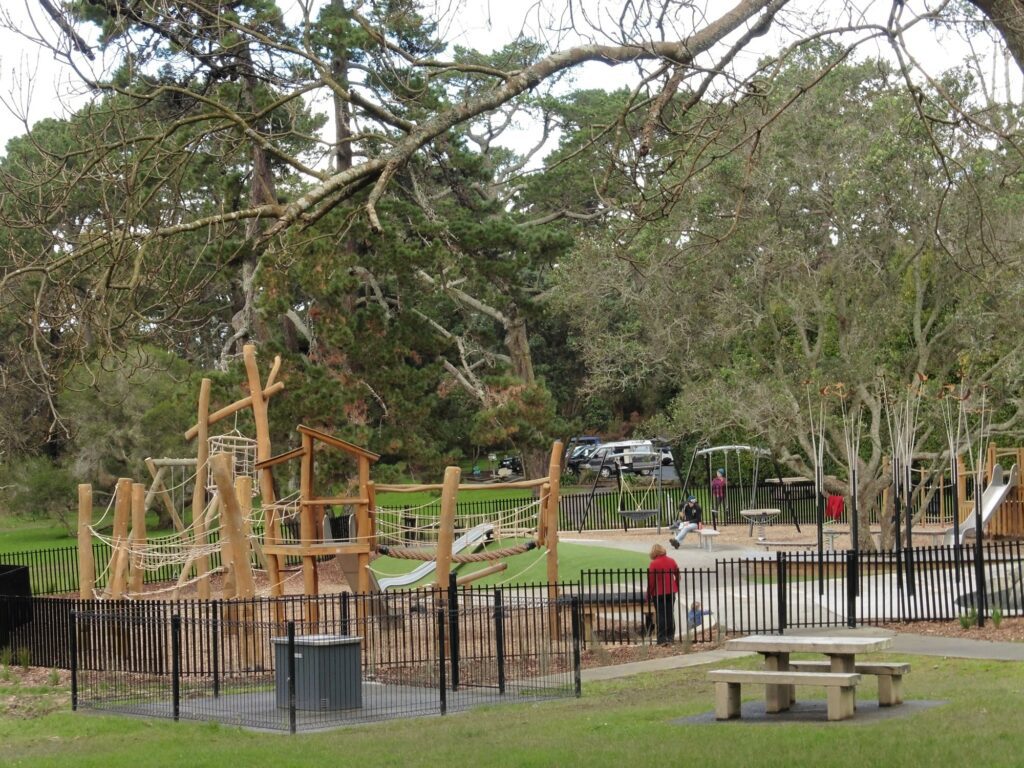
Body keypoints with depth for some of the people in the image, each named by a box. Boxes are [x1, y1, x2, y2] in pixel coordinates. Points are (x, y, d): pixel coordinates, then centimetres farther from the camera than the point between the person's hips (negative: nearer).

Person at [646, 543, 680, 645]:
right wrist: (676, 588, 21)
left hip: (658, 593, -4)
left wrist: (649, 596, -5)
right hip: (671, 592, 4)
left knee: (661, 616, 1)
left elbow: (651, 582, -12)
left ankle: (662, 639, -4)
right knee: (670, 615, 11)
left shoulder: (654, 564, -13)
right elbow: (677, 576, 9)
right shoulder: (671, 561, 2)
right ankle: (670, 638, 14)